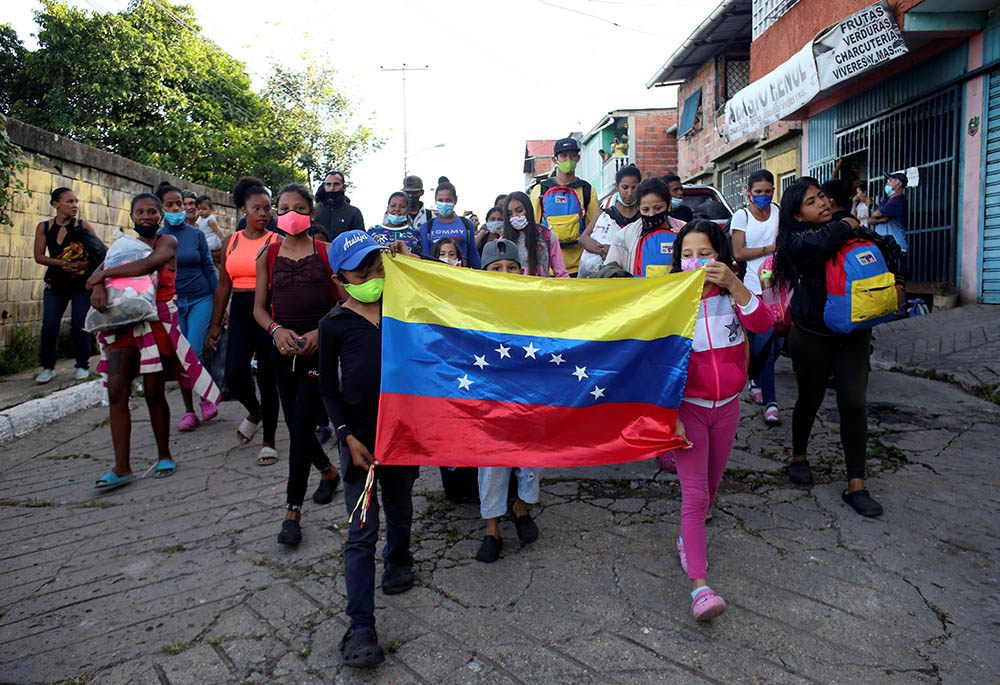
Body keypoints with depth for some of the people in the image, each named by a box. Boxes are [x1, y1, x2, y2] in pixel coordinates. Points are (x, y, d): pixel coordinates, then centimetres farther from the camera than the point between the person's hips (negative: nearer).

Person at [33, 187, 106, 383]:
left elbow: (100, 253, -7)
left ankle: (83, 366, 12)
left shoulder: (83, 226, -1)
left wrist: (84, 264, -23)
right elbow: (39, 256, -2)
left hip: (82, 284, -2)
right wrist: (61, 263, -18)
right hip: (56, 284, 2)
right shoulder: (44, 227, 4)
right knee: (49, 326, -4)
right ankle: (48, 367, 10)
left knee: (79, 326, -4)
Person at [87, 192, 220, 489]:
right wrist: (98, 286, -20)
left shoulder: (167, 242, 1)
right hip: (123, 323, 4)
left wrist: (105, 274, -14)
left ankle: (164, 456, 19)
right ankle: (122, 467, 1)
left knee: (154, 393, 0)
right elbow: (101, 269, 3)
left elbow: (148, 264, -19)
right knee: (116, 391, -3)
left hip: (158, 322, -4)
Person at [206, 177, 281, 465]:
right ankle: (255, 412, 28)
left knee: (267, 377, 0)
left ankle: (269, 441, 14)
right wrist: (215, 324, 12)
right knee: (234, 375, -6)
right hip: (240, 314, 3)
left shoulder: (277, 242, -1)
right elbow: (224, 284, 14)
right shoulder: (232, 242, 11)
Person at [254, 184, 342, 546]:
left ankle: (293, 510, 2)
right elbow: (260, 307, 9)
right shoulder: (268, 254, 9)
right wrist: (277, 330, -11)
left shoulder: (326, 251, 1)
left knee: (301, 428, -9)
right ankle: (329, 472, 41)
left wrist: (320, 332, -15)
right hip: (284, 349, 4)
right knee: (296, 425, 12)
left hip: (320, 349, -4)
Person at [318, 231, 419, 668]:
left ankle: (398, 560, 52)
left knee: (400, 508, 22)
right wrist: (347, 435, -9)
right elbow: (328, 388, -1)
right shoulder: (335, 324, -5)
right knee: (361, 532, -4)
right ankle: (360, 628, 0)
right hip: (359, 434, -3)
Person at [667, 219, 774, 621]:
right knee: (694, 494, -8)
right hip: (688, 407, -3)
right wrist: (669, 416, -12)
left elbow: (763, 324, -21)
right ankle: (700, 586, -9)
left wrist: (734, 284, -30)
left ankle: (688, 539, 42)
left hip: (726, 406, 4)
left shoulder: (732, 296, -1)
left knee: (710, 485, 17)